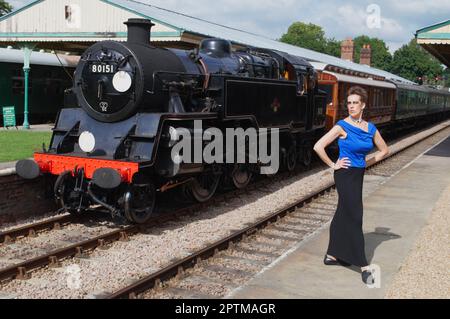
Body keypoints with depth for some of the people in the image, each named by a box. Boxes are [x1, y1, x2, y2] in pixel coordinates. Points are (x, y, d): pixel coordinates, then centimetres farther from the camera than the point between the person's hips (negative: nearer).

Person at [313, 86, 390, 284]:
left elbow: (384, 150, 18)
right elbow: (318, 147, -17)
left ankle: (332, 255, 27)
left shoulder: (371, 128, 5)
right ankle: (364, 266, -2)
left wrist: (367, 163, 9)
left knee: (343, 215, 14)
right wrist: (333, 165, -11)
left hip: (358, 175, 6)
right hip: (345, 175, -6)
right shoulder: (342, 126, -12)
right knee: (355, 218, -6)